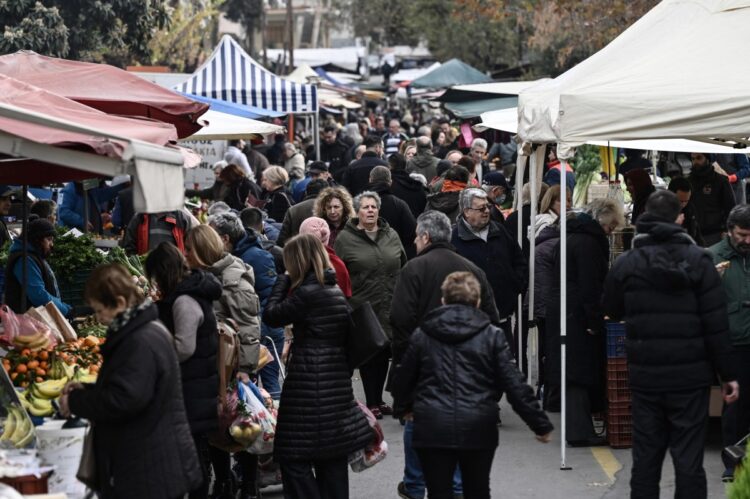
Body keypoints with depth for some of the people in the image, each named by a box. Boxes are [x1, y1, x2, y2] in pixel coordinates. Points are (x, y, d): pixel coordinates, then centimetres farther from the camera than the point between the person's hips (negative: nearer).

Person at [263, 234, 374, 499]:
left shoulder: (307, 293, -16)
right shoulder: (336, 291, 11)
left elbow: (272, 315, -6)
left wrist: (283, 280, 3)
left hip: (309, 387, -9)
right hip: (337, 385, 9)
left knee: (294, 458, -2)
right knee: (333, 457, 13)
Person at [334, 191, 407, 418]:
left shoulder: (391, 236, 10)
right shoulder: (345, 239, -2)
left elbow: (404, 268, 17)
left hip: (390, 310, 4)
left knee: (384, 355, 10)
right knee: (368, 355, 1)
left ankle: (378, 399, 23)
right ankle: (371, 403, 11)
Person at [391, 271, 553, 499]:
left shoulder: (422, 335, 6)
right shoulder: (492, 336, 3)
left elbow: (401, 382, 14)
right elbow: (515, 386, -2)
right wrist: (540, 424, 5)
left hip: (432, 429, 0)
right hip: (478, 429, 0)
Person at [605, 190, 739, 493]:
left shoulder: (626, 264, 0)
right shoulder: (698, 261, -7)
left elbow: (612, 311, 14)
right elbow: (716, 324, -8)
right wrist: (728, 374, -2)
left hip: (645, 377, 2)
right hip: (690, 377, -2)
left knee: (645, 458, 10)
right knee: (688, 462, -1)